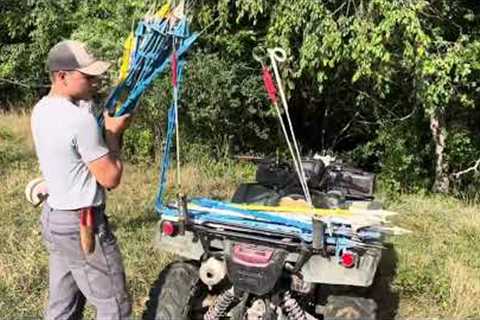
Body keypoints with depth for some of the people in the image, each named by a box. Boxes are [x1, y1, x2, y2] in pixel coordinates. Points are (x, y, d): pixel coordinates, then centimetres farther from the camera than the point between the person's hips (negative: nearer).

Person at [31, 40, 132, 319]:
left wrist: (106, 129, 4)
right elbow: (111, 178, -18)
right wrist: (114, 132, -7)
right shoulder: (80, 120, -25)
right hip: (82, 225, -9)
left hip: (54, 217, 9)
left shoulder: (42, 109, 4)